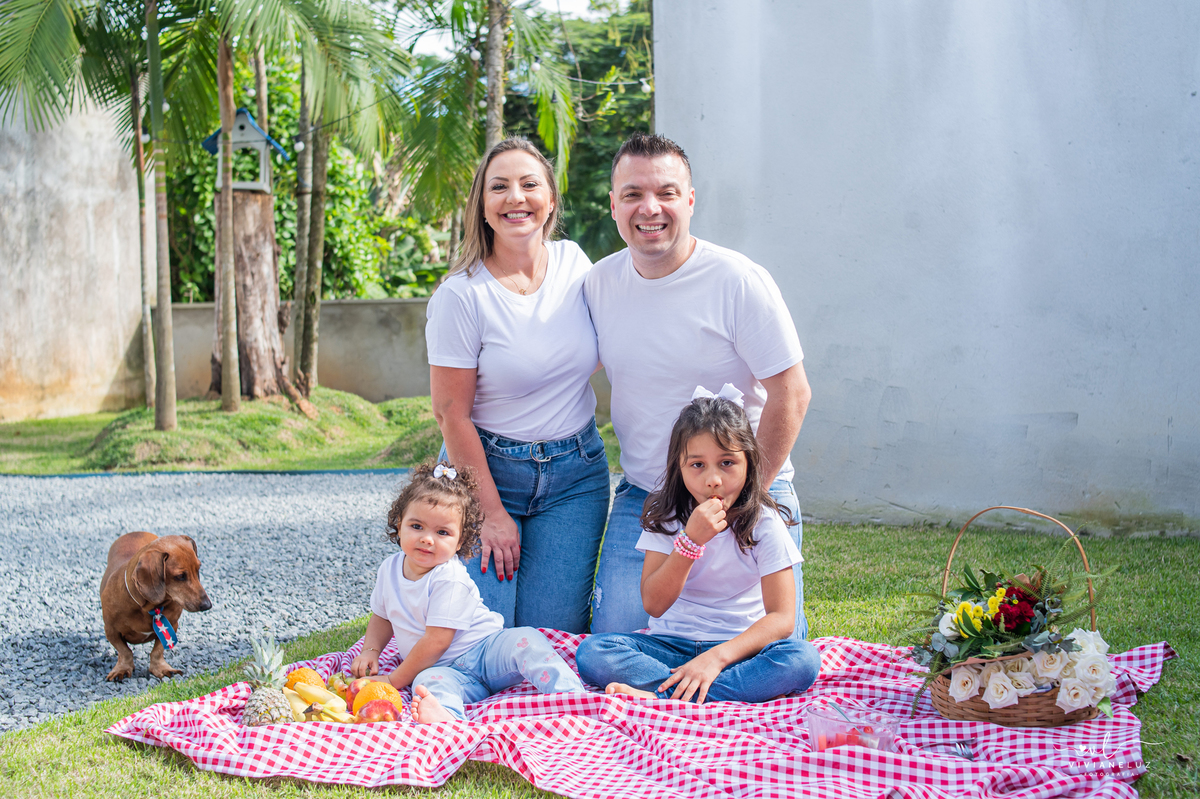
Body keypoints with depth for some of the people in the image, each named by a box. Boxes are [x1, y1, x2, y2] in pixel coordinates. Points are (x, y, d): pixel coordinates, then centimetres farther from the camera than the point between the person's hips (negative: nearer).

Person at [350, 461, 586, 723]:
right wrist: (370, 651, 5)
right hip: (446, 669, 3)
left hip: (487, 652, -3)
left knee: (525, 640, -32)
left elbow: (436, 641, -20)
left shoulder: (449, 579, -17)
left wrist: (394, 680, -14)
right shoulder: (390, 568, 5)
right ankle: (446, 716, -67)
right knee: (428, 682, -33)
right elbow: (382, 617, 24)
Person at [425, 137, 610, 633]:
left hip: (575, 472, 3)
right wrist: (491, 513, -13)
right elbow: (451, 414, -12)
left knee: (553, 632, -5)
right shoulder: (461, 295, -15)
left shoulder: (574, 263, -1)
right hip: (485, 467, -3)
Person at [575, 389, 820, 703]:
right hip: (671, 644, 2)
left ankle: (664, 696, -33)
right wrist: (691, 541, -21)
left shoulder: (764, 522, -6)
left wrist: (716, 657, -27)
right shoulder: (665, 516, -1)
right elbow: (653, 604, -8)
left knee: (802, 659, -33)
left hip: (738, 647, -1)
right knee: (591, 651, -25)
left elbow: (781, 618, -13)